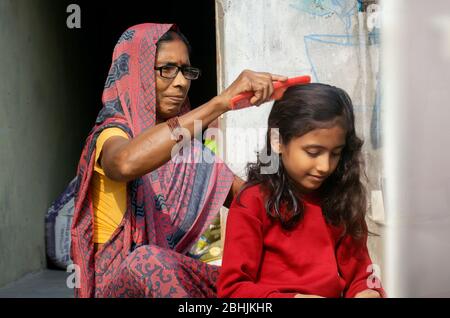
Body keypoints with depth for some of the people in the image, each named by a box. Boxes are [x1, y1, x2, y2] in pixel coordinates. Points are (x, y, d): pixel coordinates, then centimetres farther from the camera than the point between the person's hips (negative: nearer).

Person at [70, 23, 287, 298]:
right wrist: (222, 102, -39)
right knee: (150, 259, -36)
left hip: (176, 273, 5)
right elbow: (125, 163, -38)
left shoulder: (191, 146, 8)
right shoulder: (113, 134, -11)